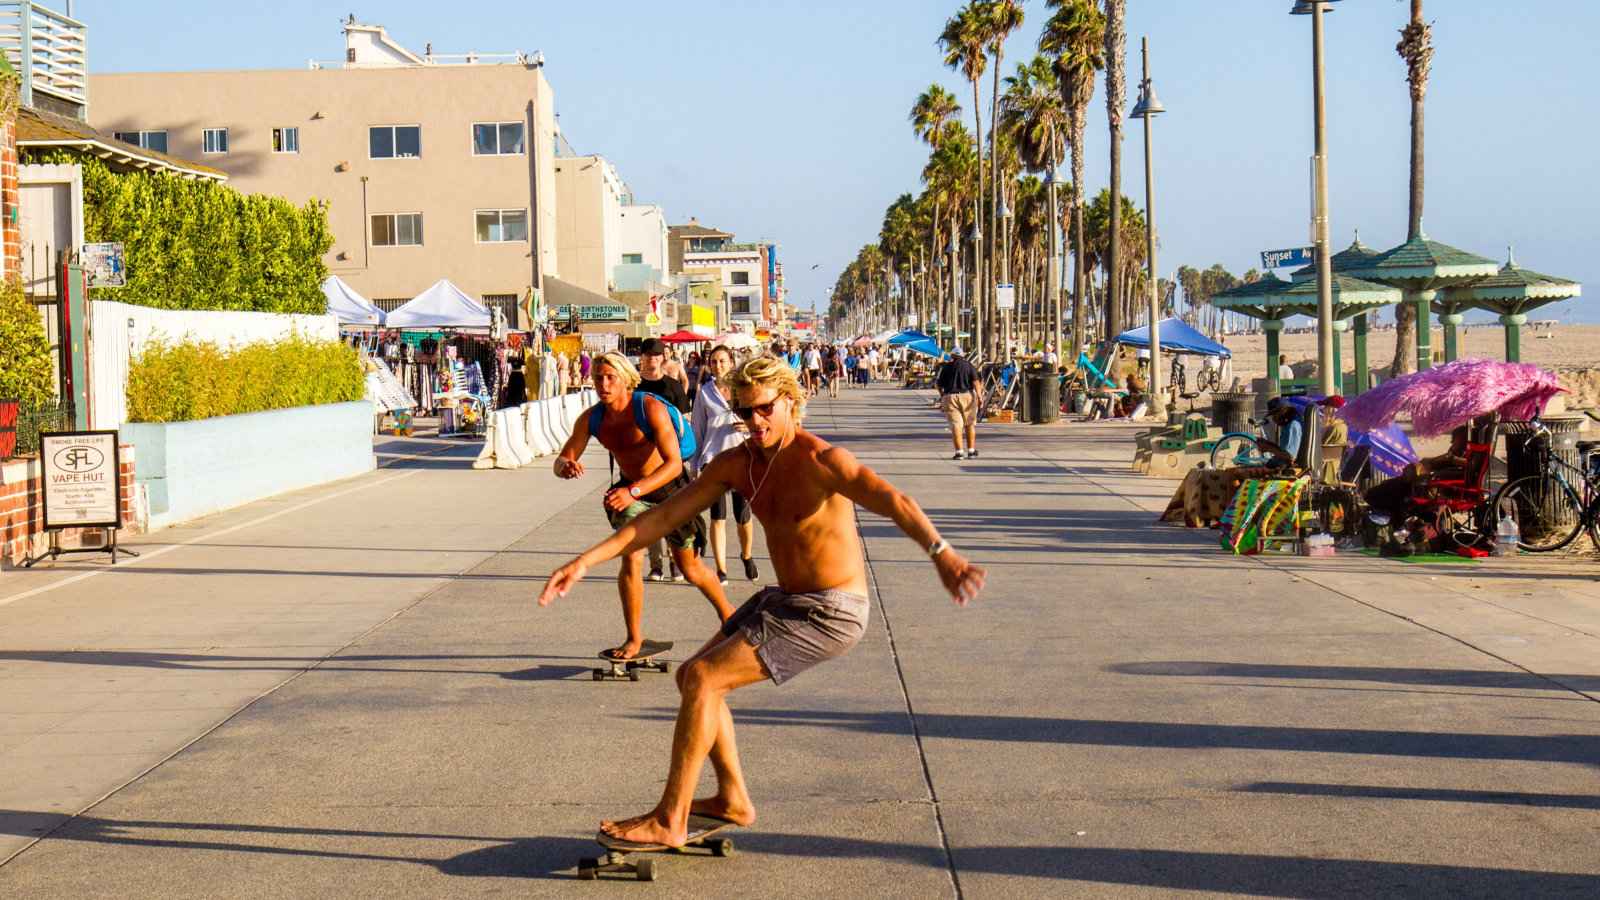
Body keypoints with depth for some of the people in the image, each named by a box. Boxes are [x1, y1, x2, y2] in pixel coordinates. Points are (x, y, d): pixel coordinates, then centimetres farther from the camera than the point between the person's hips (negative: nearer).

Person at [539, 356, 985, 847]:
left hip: (829, 613, -8)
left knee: (702, 679, -15)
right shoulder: (736, 464, 1)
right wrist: (586, 560, -5)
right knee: (693, 676, 13)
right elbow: (663, 516, 2)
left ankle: (669, 821, -6)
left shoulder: (820, 460, -22)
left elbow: (892, 500, -38)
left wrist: (941, 553, -57)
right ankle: (733, 798, 25)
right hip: (784, 598, 9)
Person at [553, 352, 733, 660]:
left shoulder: (651, 409, -28)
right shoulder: (591, 418, -12)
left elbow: (674, 463, -35)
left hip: (669, 487, -4)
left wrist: (633, 491, -47)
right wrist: (565, 466, -38)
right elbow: (561, 461, -11)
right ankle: (634, 640, -3)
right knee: (630, 556, -15)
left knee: (688, 566, 8)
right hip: (631, 489, 4)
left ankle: (726, 612, 36)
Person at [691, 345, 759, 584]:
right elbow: (698, 429, 9)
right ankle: (721, 569, 4)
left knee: (743, 516, 5)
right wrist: (695, 465, 8)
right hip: (713, 458, 0)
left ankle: (747, 556, 33)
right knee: (718, 516, -3)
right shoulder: (705, 392, 4)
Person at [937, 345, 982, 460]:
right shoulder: (968, 365, 3)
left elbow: (939, 384, 9)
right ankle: (971, 451, 13)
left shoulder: (945, 367, 6)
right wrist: (979, 395, -11)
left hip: (950, 397, 0)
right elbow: (975, 381, -8)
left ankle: (959, 452, -11)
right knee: (970, 424, 11)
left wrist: (942, 396, 26)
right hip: (967, 395, 0)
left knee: (956, 425, -3)